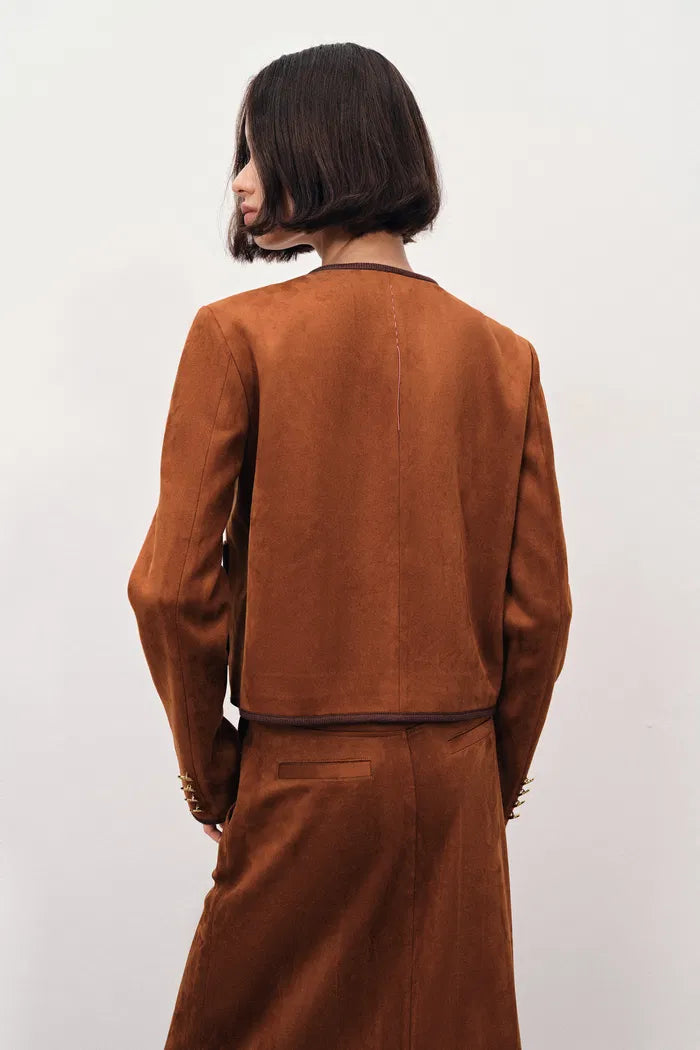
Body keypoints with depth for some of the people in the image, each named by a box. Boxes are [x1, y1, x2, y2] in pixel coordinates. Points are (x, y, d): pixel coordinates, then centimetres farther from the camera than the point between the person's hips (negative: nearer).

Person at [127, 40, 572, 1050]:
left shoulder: (238, 333, -10)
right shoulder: (505, 355, 0)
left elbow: (173, 586, -12)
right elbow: (541, 603, 1)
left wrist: (208, 764, 3)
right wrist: (497, 774, 13)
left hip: (303, 776, -3)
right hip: (458, 779, 4)